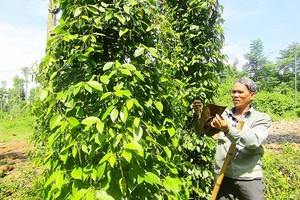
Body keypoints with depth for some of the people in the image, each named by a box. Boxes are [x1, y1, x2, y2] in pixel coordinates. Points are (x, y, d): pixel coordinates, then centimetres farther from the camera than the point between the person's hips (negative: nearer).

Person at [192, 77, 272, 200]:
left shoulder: (262, 119, -2)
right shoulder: (223, 114, 6)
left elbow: (254, 141, -20)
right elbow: (200, 131, 2)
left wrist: (228, 130, -34)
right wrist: (197, 114, -16)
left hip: (248, 179, -2)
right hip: (222, 176, 3)